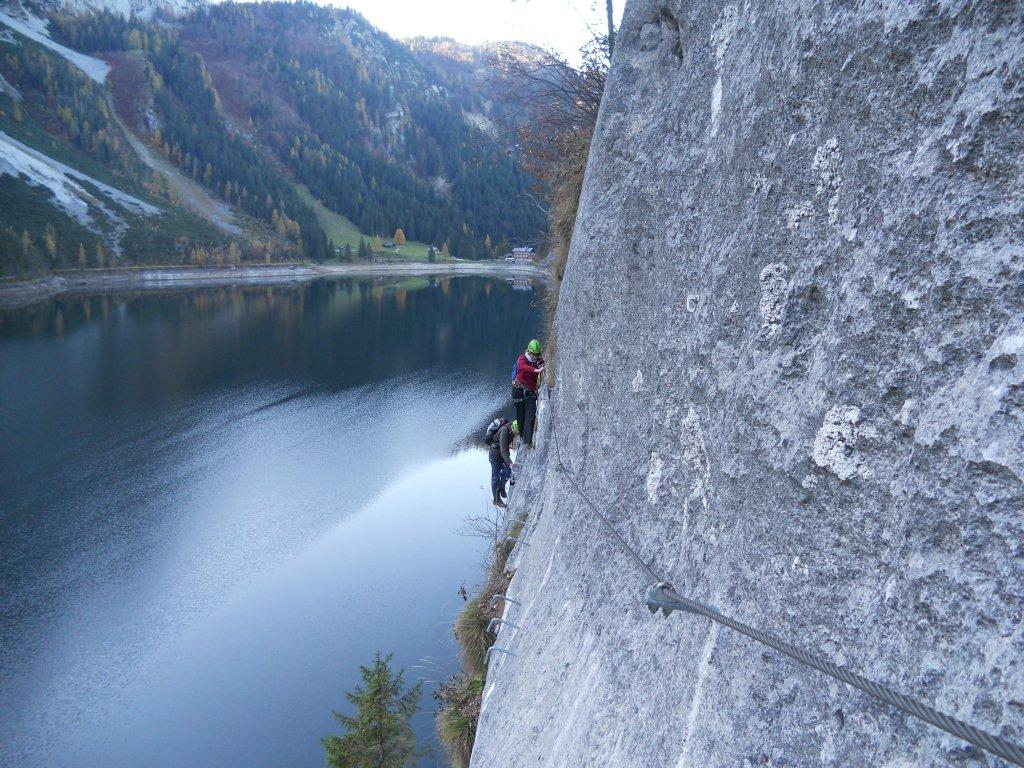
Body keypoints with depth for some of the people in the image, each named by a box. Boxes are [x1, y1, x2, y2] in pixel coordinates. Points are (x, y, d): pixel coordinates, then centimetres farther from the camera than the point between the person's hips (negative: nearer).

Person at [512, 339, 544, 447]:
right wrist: (536, 370, -47)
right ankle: (523, 437, 22)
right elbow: (522, 367, -35)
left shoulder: (540, 361, 1)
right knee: (520, 416, 5)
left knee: (531, 416, -11)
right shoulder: (522, 359, -12)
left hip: (531, 392, 2)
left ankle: (528, 441, -15)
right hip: (519, 389, -2)